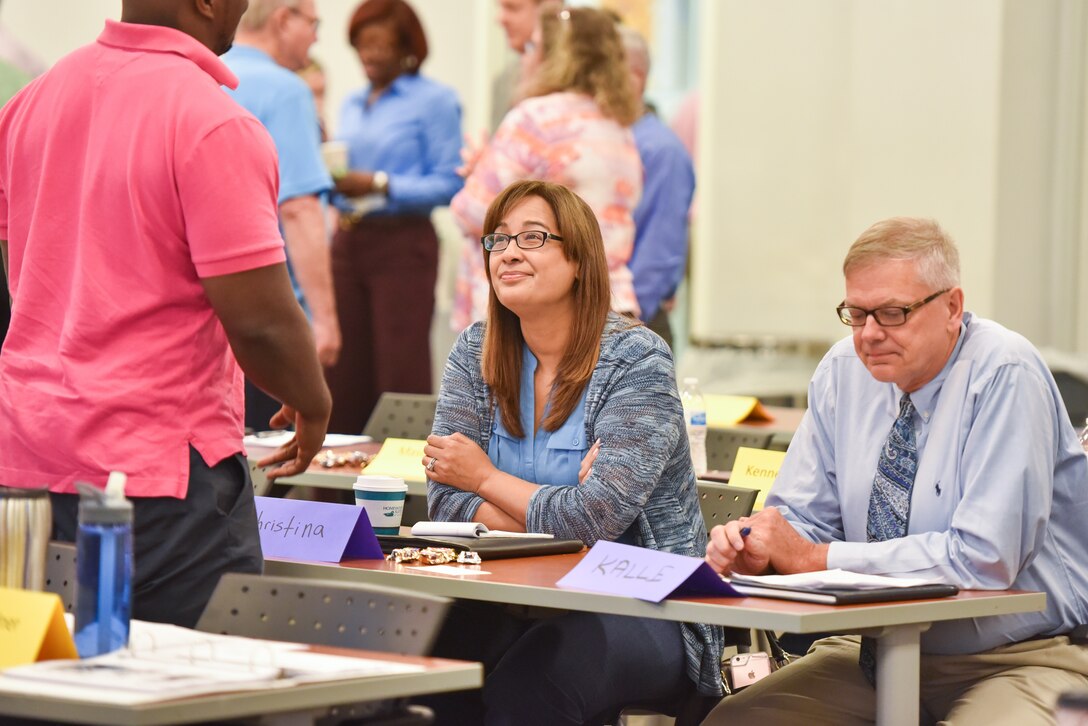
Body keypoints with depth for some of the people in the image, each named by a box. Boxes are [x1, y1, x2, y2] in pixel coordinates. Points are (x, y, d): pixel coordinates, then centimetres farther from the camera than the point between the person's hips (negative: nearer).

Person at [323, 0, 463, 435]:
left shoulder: (435, 101, -2)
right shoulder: (352, 106, 19)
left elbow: (449, 183, -9)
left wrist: (381, 185, -17)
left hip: (402, 244, -6)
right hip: (347, 243, 6)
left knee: (401, 372, -8)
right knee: (344, 370, 4)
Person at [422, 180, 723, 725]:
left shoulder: (636, 360, -9)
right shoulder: (474, 353, 7)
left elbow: (593, 520, -18)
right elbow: (446, 502, -1)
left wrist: (486, 478, -4)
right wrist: (550, 511, -17)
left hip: (644, 612, -4)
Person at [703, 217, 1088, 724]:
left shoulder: (1006, 374, -15)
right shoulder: (844, 369, 4)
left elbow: (984, 557, -23)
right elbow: (803, 518, 10)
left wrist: (815, 557, -18)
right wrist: (752, 548, -14)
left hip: (1015, 660, -5)